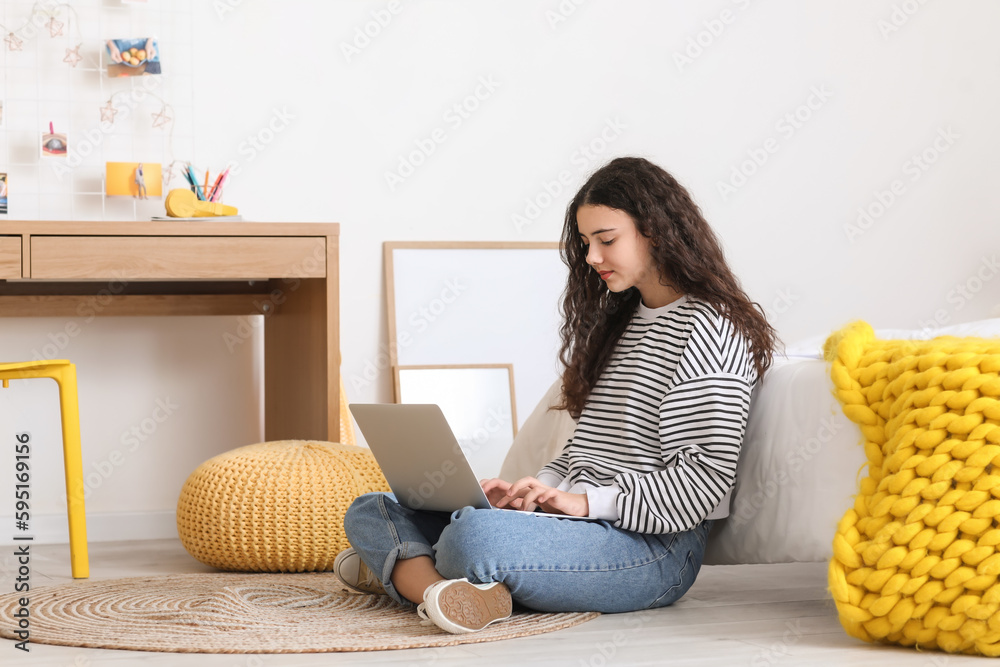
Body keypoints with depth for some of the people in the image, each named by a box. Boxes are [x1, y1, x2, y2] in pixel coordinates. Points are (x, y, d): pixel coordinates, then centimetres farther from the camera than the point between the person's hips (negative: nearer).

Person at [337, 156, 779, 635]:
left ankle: (404, 569, -13)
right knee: (371, 512, 0)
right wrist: (537, 490, 4)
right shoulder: (618, 321, 22)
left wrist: (587, 501, -19)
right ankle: (440, 590, -26)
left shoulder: (707, 330, -8)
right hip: (579, 524, 10)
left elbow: (705, 476, -16)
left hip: (654, 544, -10)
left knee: (475, 535, -40)